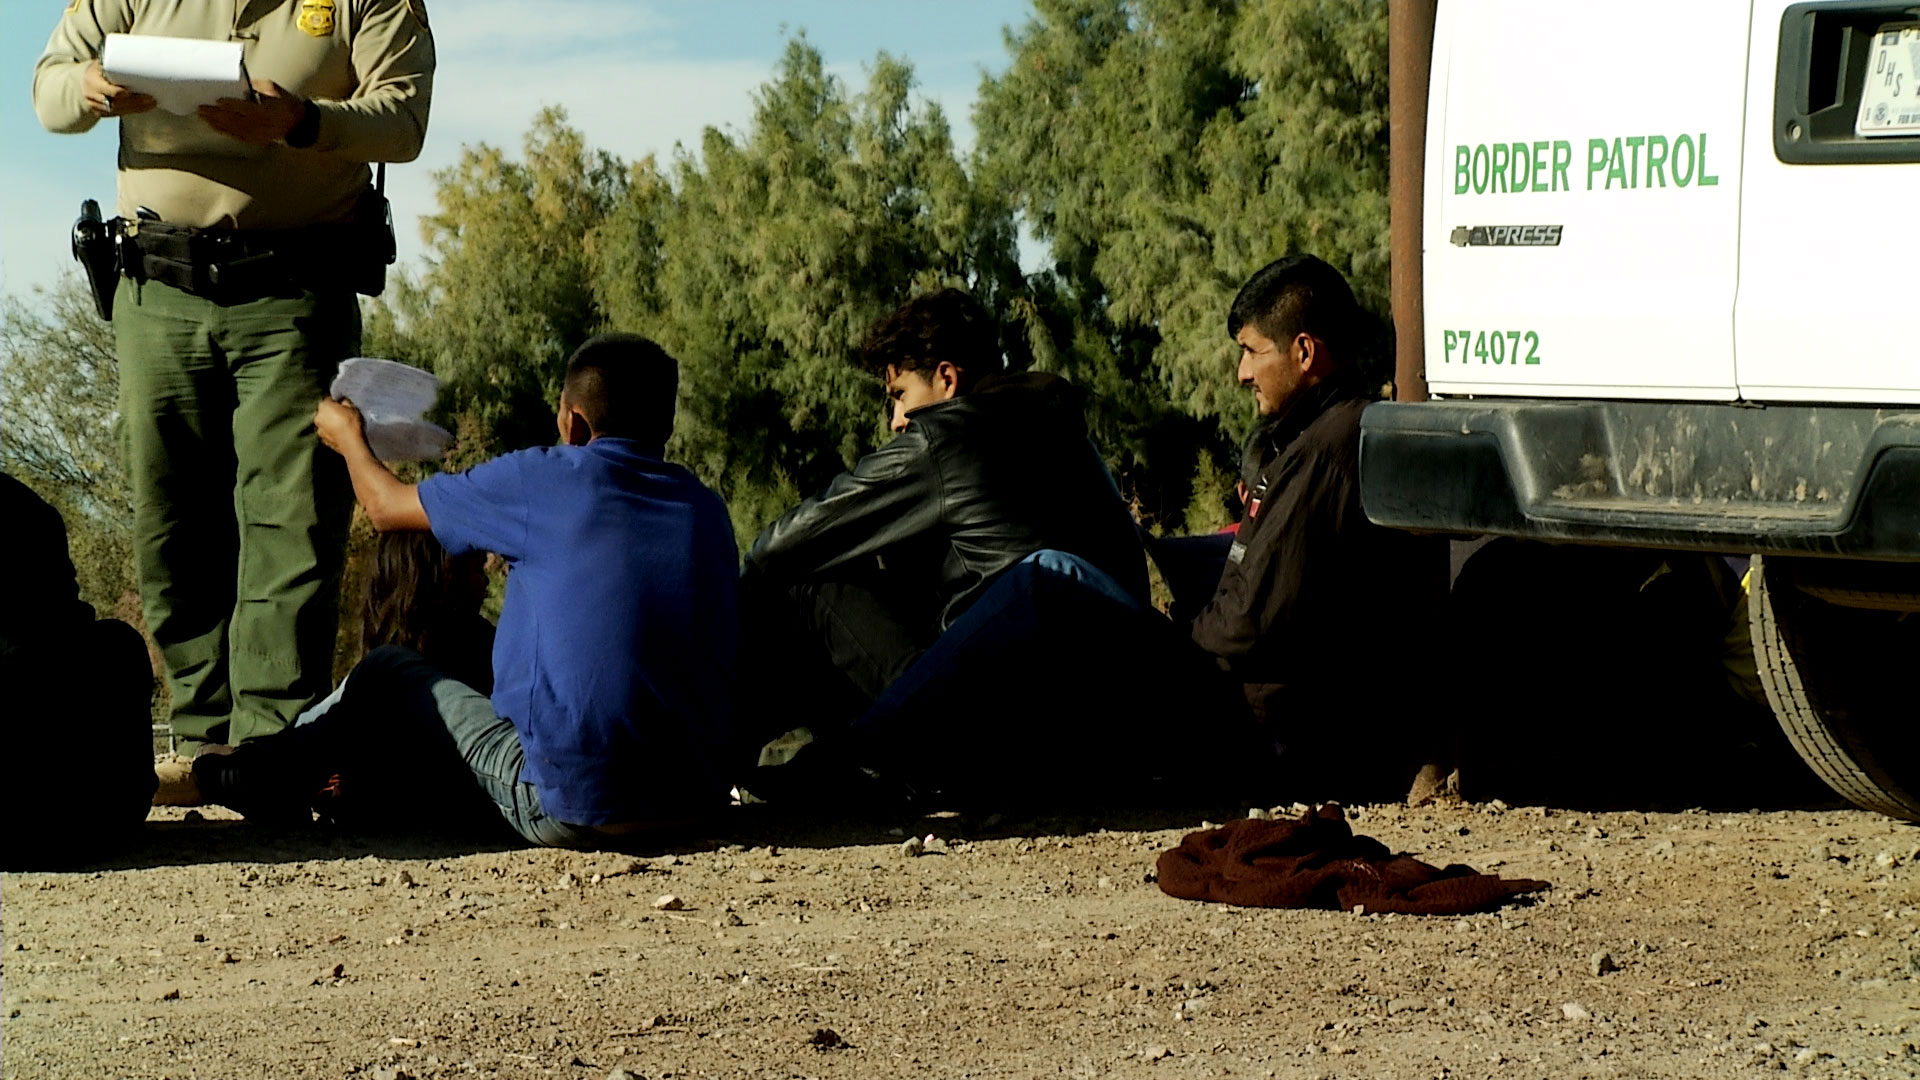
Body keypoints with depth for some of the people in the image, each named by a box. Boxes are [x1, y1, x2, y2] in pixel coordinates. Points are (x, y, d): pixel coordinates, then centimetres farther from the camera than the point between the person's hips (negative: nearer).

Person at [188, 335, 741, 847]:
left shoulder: (545, 479, -6)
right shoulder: (707, 509, 8)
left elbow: (387, 507, 9)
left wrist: (348, 437, 33)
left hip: (570, 809, -6)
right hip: (690, 798, 6)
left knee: (387, 672, 17)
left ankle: (277, 777, 42)